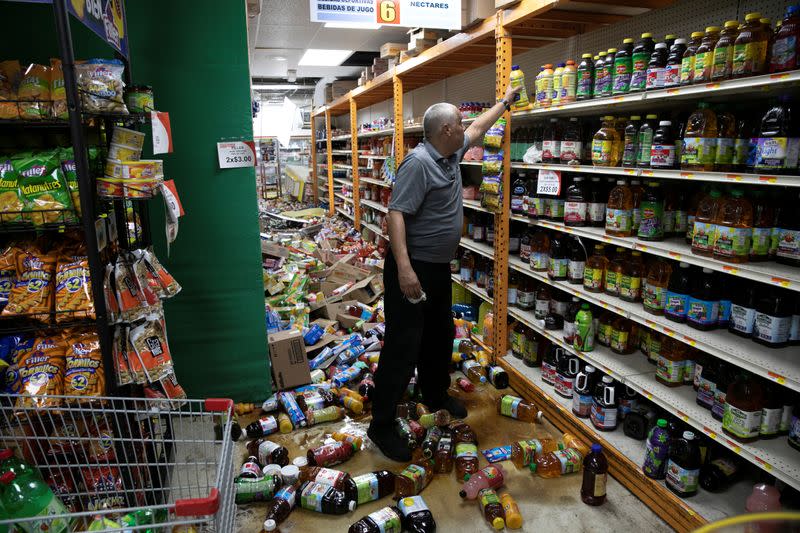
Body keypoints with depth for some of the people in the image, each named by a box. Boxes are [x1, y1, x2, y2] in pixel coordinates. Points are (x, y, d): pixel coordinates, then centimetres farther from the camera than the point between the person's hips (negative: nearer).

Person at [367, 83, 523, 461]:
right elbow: (396, 214, -27)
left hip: (440, 267, 10)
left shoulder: (451, 154, 9)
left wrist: (504, 102, 39)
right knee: (403, 346, -5)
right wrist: (404, 268, -35)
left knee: (440, 336, 22)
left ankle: (436, 395, 43)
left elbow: (478, 128, 29)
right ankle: (381, 426, 7)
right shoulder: (418, 163, -19)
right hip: (413, 268, -10)